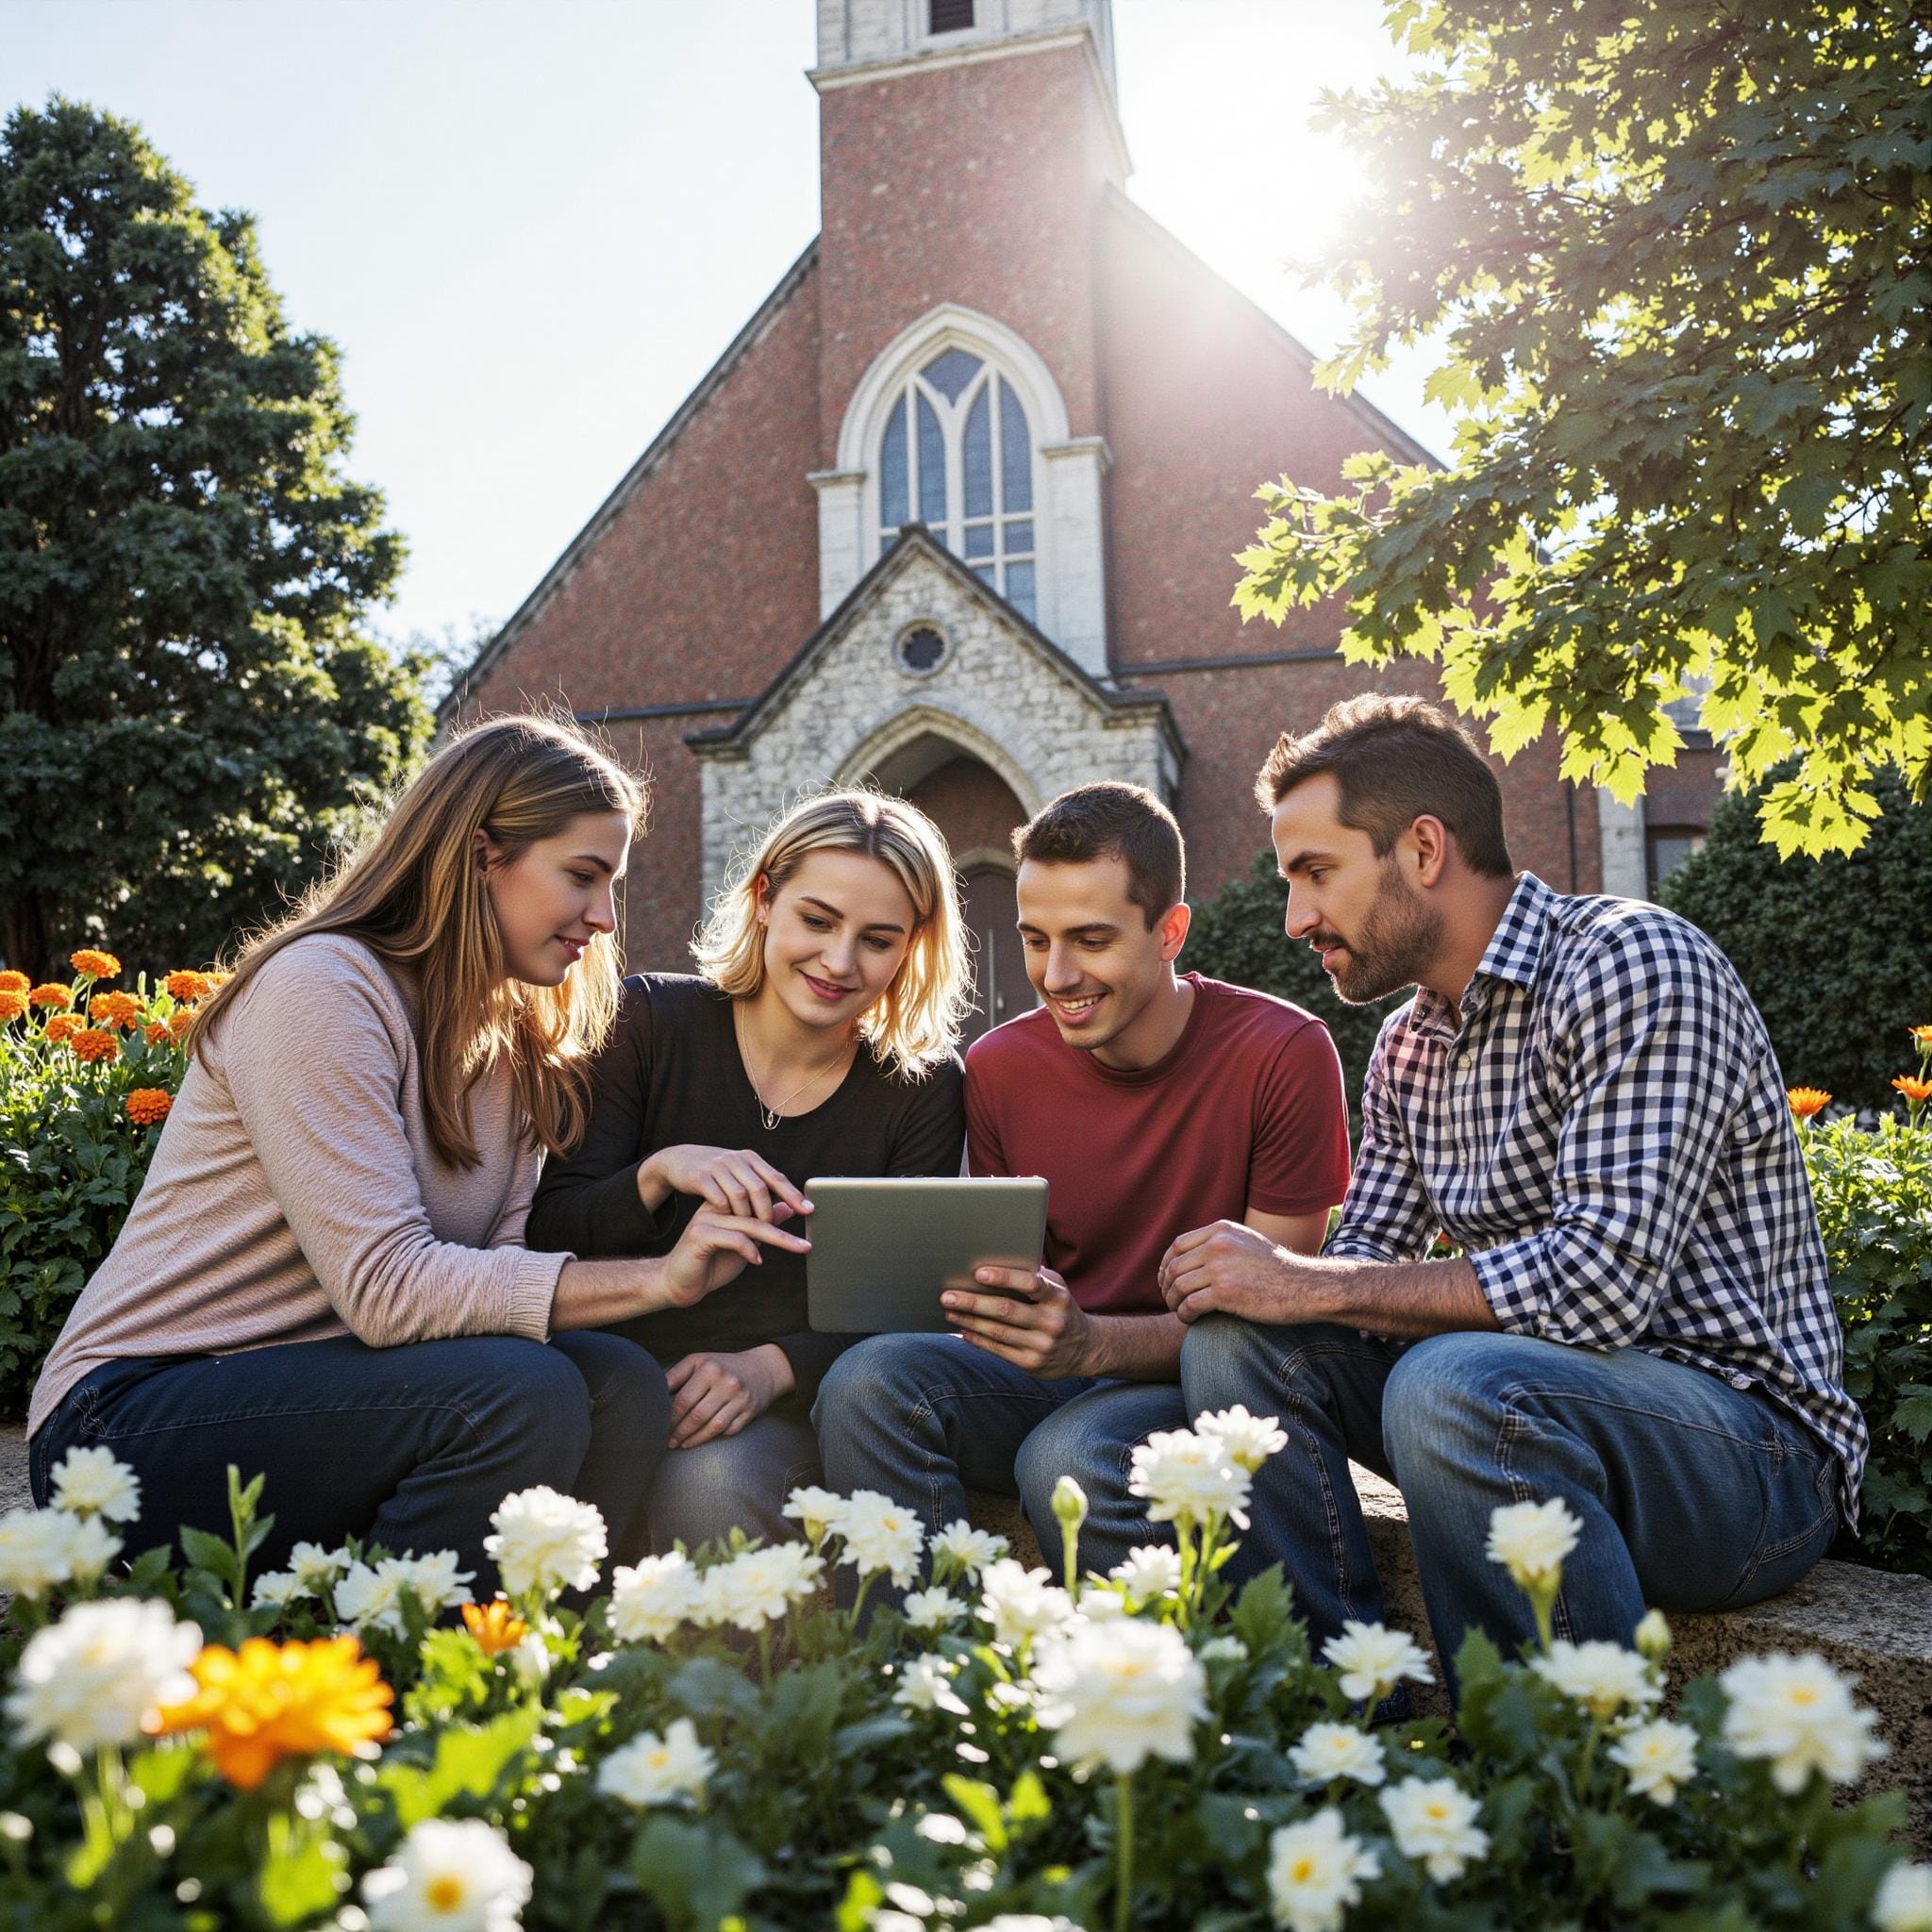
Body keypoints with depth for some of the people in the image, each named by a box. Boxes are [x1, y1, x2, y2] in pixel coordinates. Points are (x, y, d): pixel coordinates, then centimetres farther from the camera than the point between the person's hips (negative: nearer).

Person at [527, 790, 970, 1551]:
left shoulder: (922, 1086, 0)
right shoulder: (652, 1020, -1)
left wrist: (773, 1367, -21)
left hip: (796, 1406, 0)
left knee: (709, 1482, -34)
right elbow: (550, 1227, -4)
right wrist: (658, 1174, -25)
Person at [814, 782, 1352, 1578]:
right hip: (1051, 1377, 4)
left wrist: (1093, 1343, -27)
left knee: (1067, 1457, -35)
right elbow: (1011, 1289, 10)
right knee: (870, 1380, -25)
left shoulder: (1283, 1054, -11)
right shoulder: (998, 1065, 1)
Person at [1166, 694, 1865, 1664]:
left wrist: (1309, 1287, -22)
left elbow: (1605, 1278, -27)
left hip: (1753, 1445, -7)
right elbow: (1364, 1263, 10)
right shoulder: (1407, 1048, 10)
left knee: (1455, 1384, -36)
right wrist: (1258, 1280, -13)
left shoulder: (1630, 961, -17)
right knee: (1237, 1341, -9)